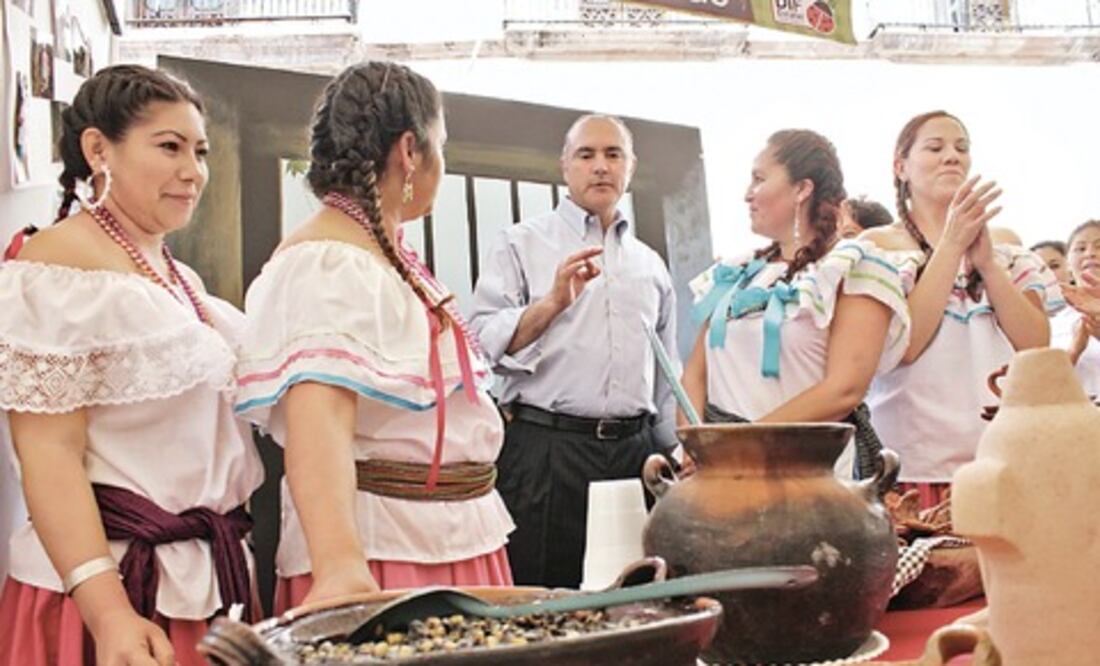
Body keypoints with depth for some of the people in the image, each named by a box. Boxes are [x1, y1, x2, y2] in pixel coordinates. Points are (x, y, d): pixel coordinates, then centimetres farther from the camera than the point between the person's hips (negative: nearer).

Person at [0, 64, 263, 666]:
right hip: (115, 581, -8)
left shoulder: (179, 277, 12)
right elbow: (49, 456, -19)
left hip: (213, 575, 8)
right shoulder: (55, 272, -13)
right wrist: (107, 612, -28)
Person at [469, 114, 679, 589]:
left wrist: (675, 454, 18)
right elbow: (486, 343, -7)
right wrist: (552, 303, -19)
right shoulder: (522, 243, 5)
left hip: (634, 451, 4)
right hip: (545, 449, -4)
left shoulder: (650, 264, 18)